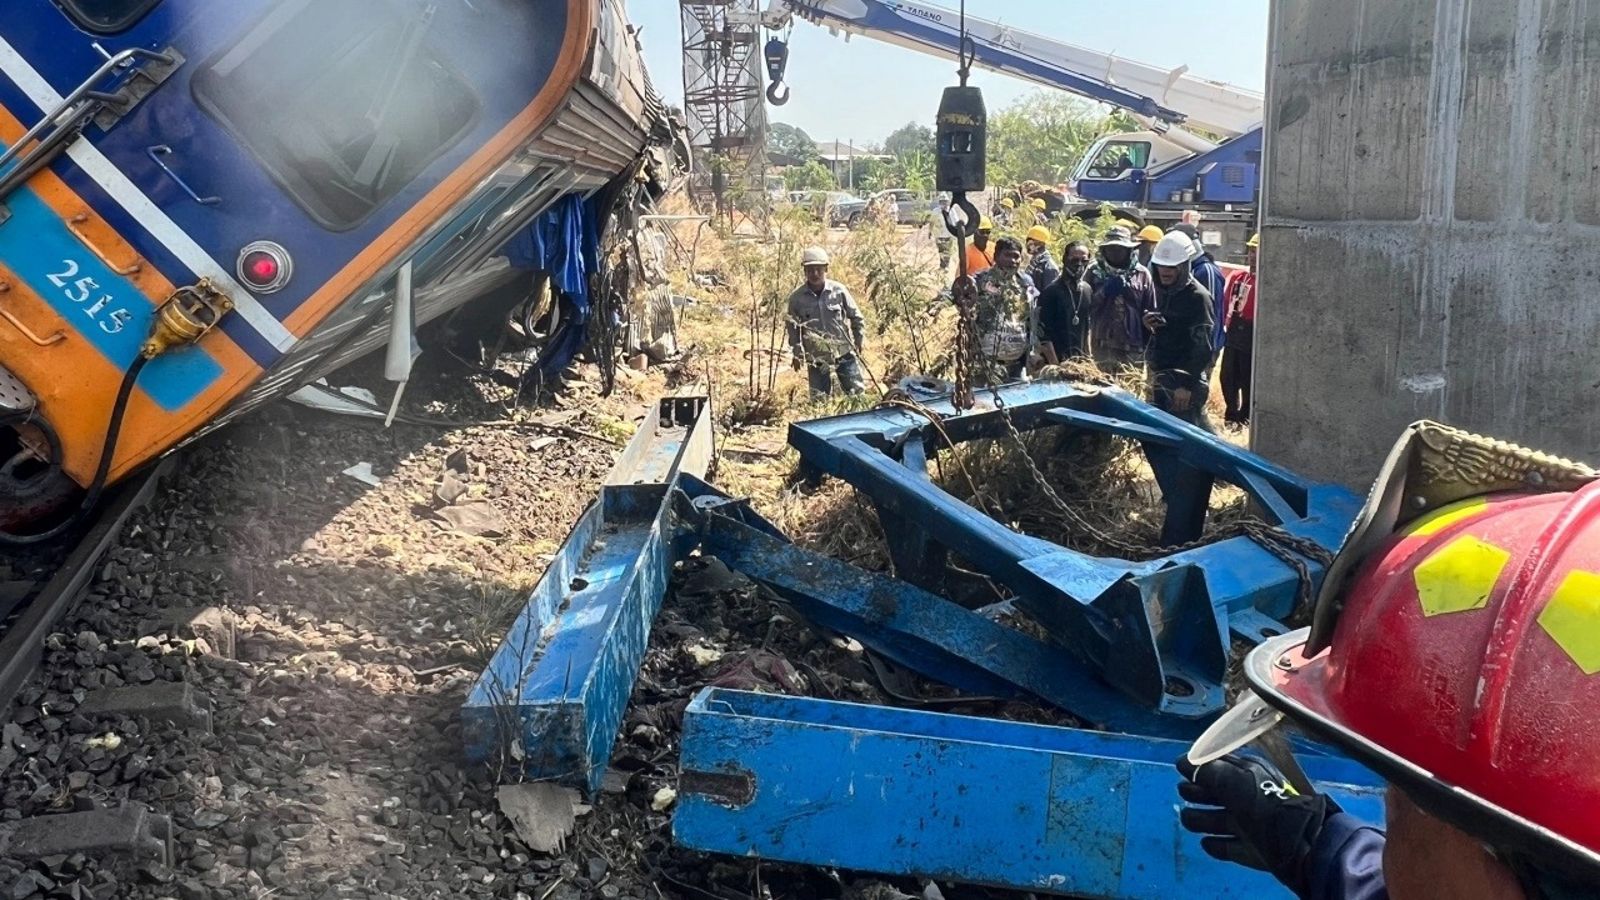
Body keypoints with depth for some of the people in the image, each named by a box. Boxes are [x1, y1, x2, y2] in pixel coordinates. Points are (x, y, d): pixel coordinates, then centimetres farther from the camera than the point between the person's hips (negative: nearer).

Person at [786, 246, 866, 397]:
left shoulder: (839, 290, -6)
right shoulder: (796, 298, -6)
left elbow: (856, 317, 5)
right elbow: (793, 328, 6)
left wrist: (859, 343, 4)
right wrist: (797, 354, 6)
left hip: (844, 353, 0)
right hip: (816, 358, 0)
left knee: (858, 391, 3)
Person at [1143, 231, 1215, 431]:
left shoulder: (1197, 297, -13)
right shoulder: (1162, 290, 13)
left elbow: (1202, 347, -18)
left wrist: (1187, 384, -21)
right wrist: (1149, 323, 1)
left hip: (1184, 379, -9)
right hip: (1160, 376, 9)